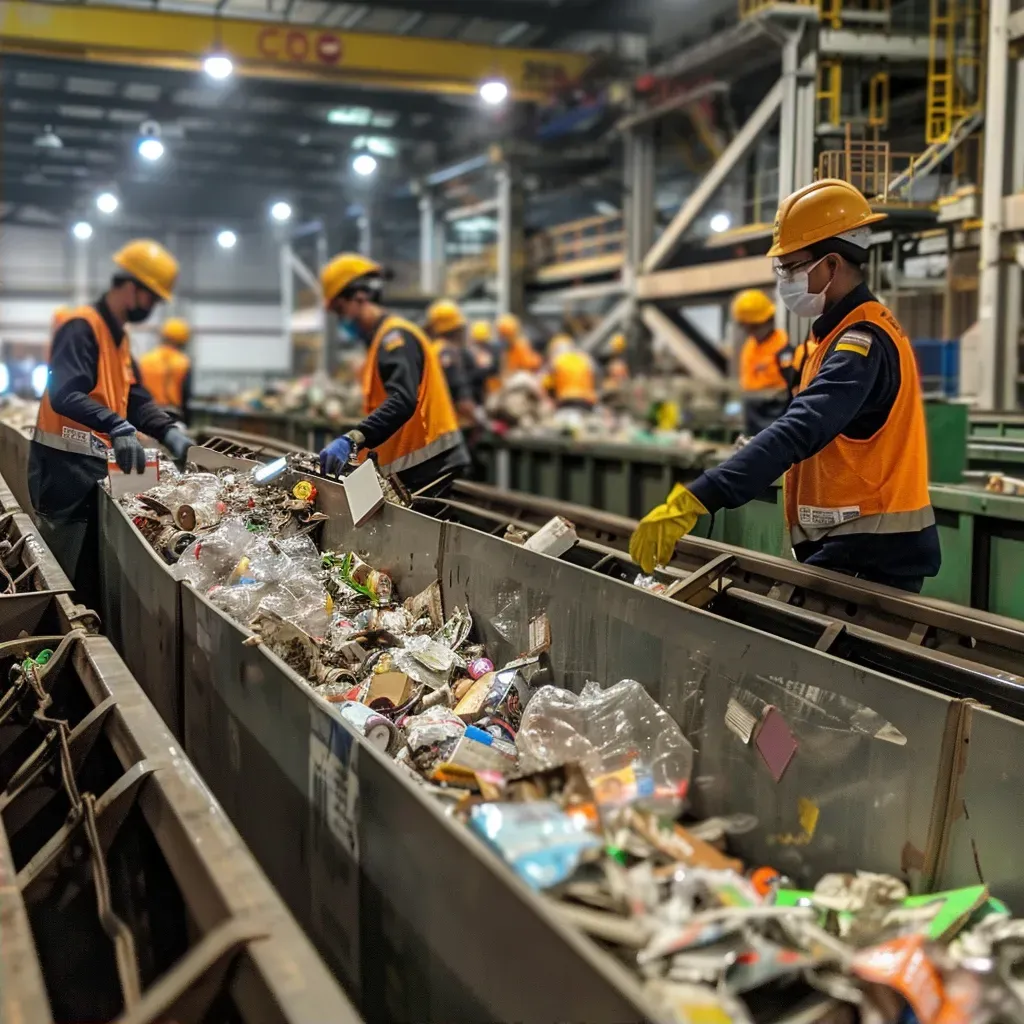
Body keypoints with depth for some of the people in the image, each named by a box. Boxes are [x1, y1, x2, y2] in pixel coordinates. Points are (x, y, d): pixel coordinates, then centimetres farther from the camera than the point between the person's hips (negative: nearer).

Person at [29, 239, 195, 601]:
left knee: (95, 568, 15)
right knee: (67, 574, -5)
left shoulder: (118, 337, 16)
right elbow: (64, 394, -30)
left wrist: (169, 433, -2)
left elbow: (136, 399, 15)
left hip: (96, 463, 10)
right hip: (65, 465, -10)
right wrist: (117, 427, -43)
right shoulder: (81, 328, -16)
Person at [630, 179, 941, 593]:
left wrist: (693, 500, -42)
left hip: (870, 556, -9)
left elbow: (799, 431, -34)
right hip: (856, 546, 9)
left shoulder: (862, 343, -19)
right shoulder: (851, 334, 14)